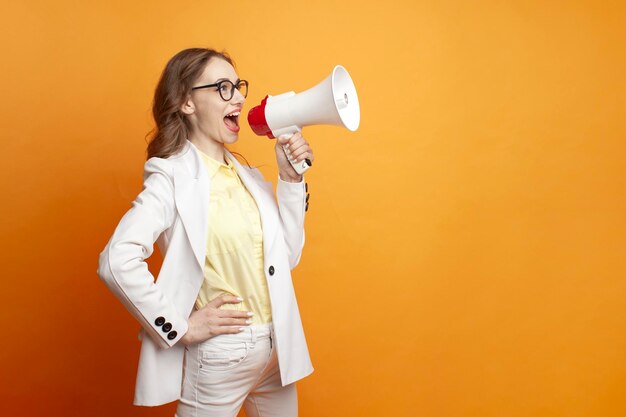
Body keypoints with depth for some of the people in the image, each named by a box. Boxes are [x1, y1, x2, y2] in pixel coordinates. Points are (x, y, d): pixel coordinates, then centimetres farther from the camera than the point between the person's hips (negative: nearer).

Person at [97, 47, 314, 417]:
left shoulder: (247, 175, 7)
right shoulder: (173, 177, -13)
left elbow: (286, 257, 3)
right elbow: (118, 261, -26)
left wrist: (291, 179, -4)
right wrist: (181, 327, -19)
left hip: (277, 348, 7)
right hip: (220, 355, -6)